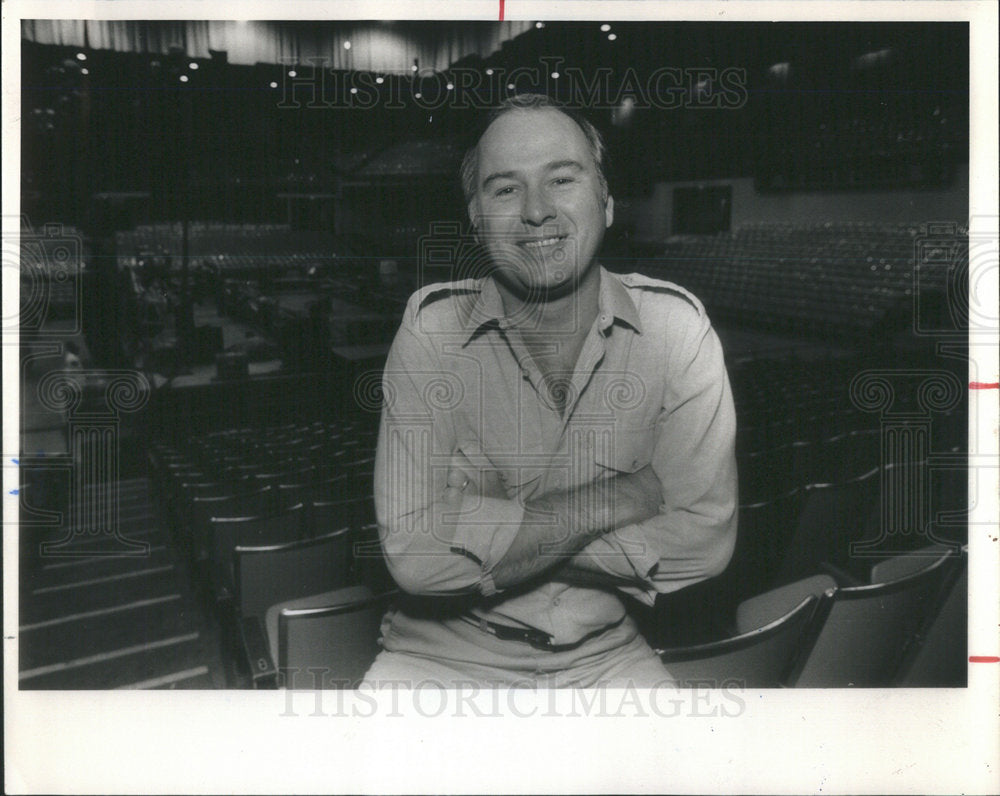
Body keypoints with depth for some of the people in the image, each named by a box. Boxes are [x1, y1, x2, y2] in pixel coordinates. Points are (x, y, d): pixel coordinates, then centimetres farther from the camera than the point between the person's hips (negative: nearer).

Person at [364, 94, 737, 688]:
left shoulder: (673, 326, -8)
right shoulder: (434, 328, -11)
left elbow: (703, 539, -14)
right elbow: (414, 552, -21)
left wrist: (492, 533, -17)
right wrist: (614, 499, -19)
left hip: (604, 655, 2)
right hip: (444, 652, -1)